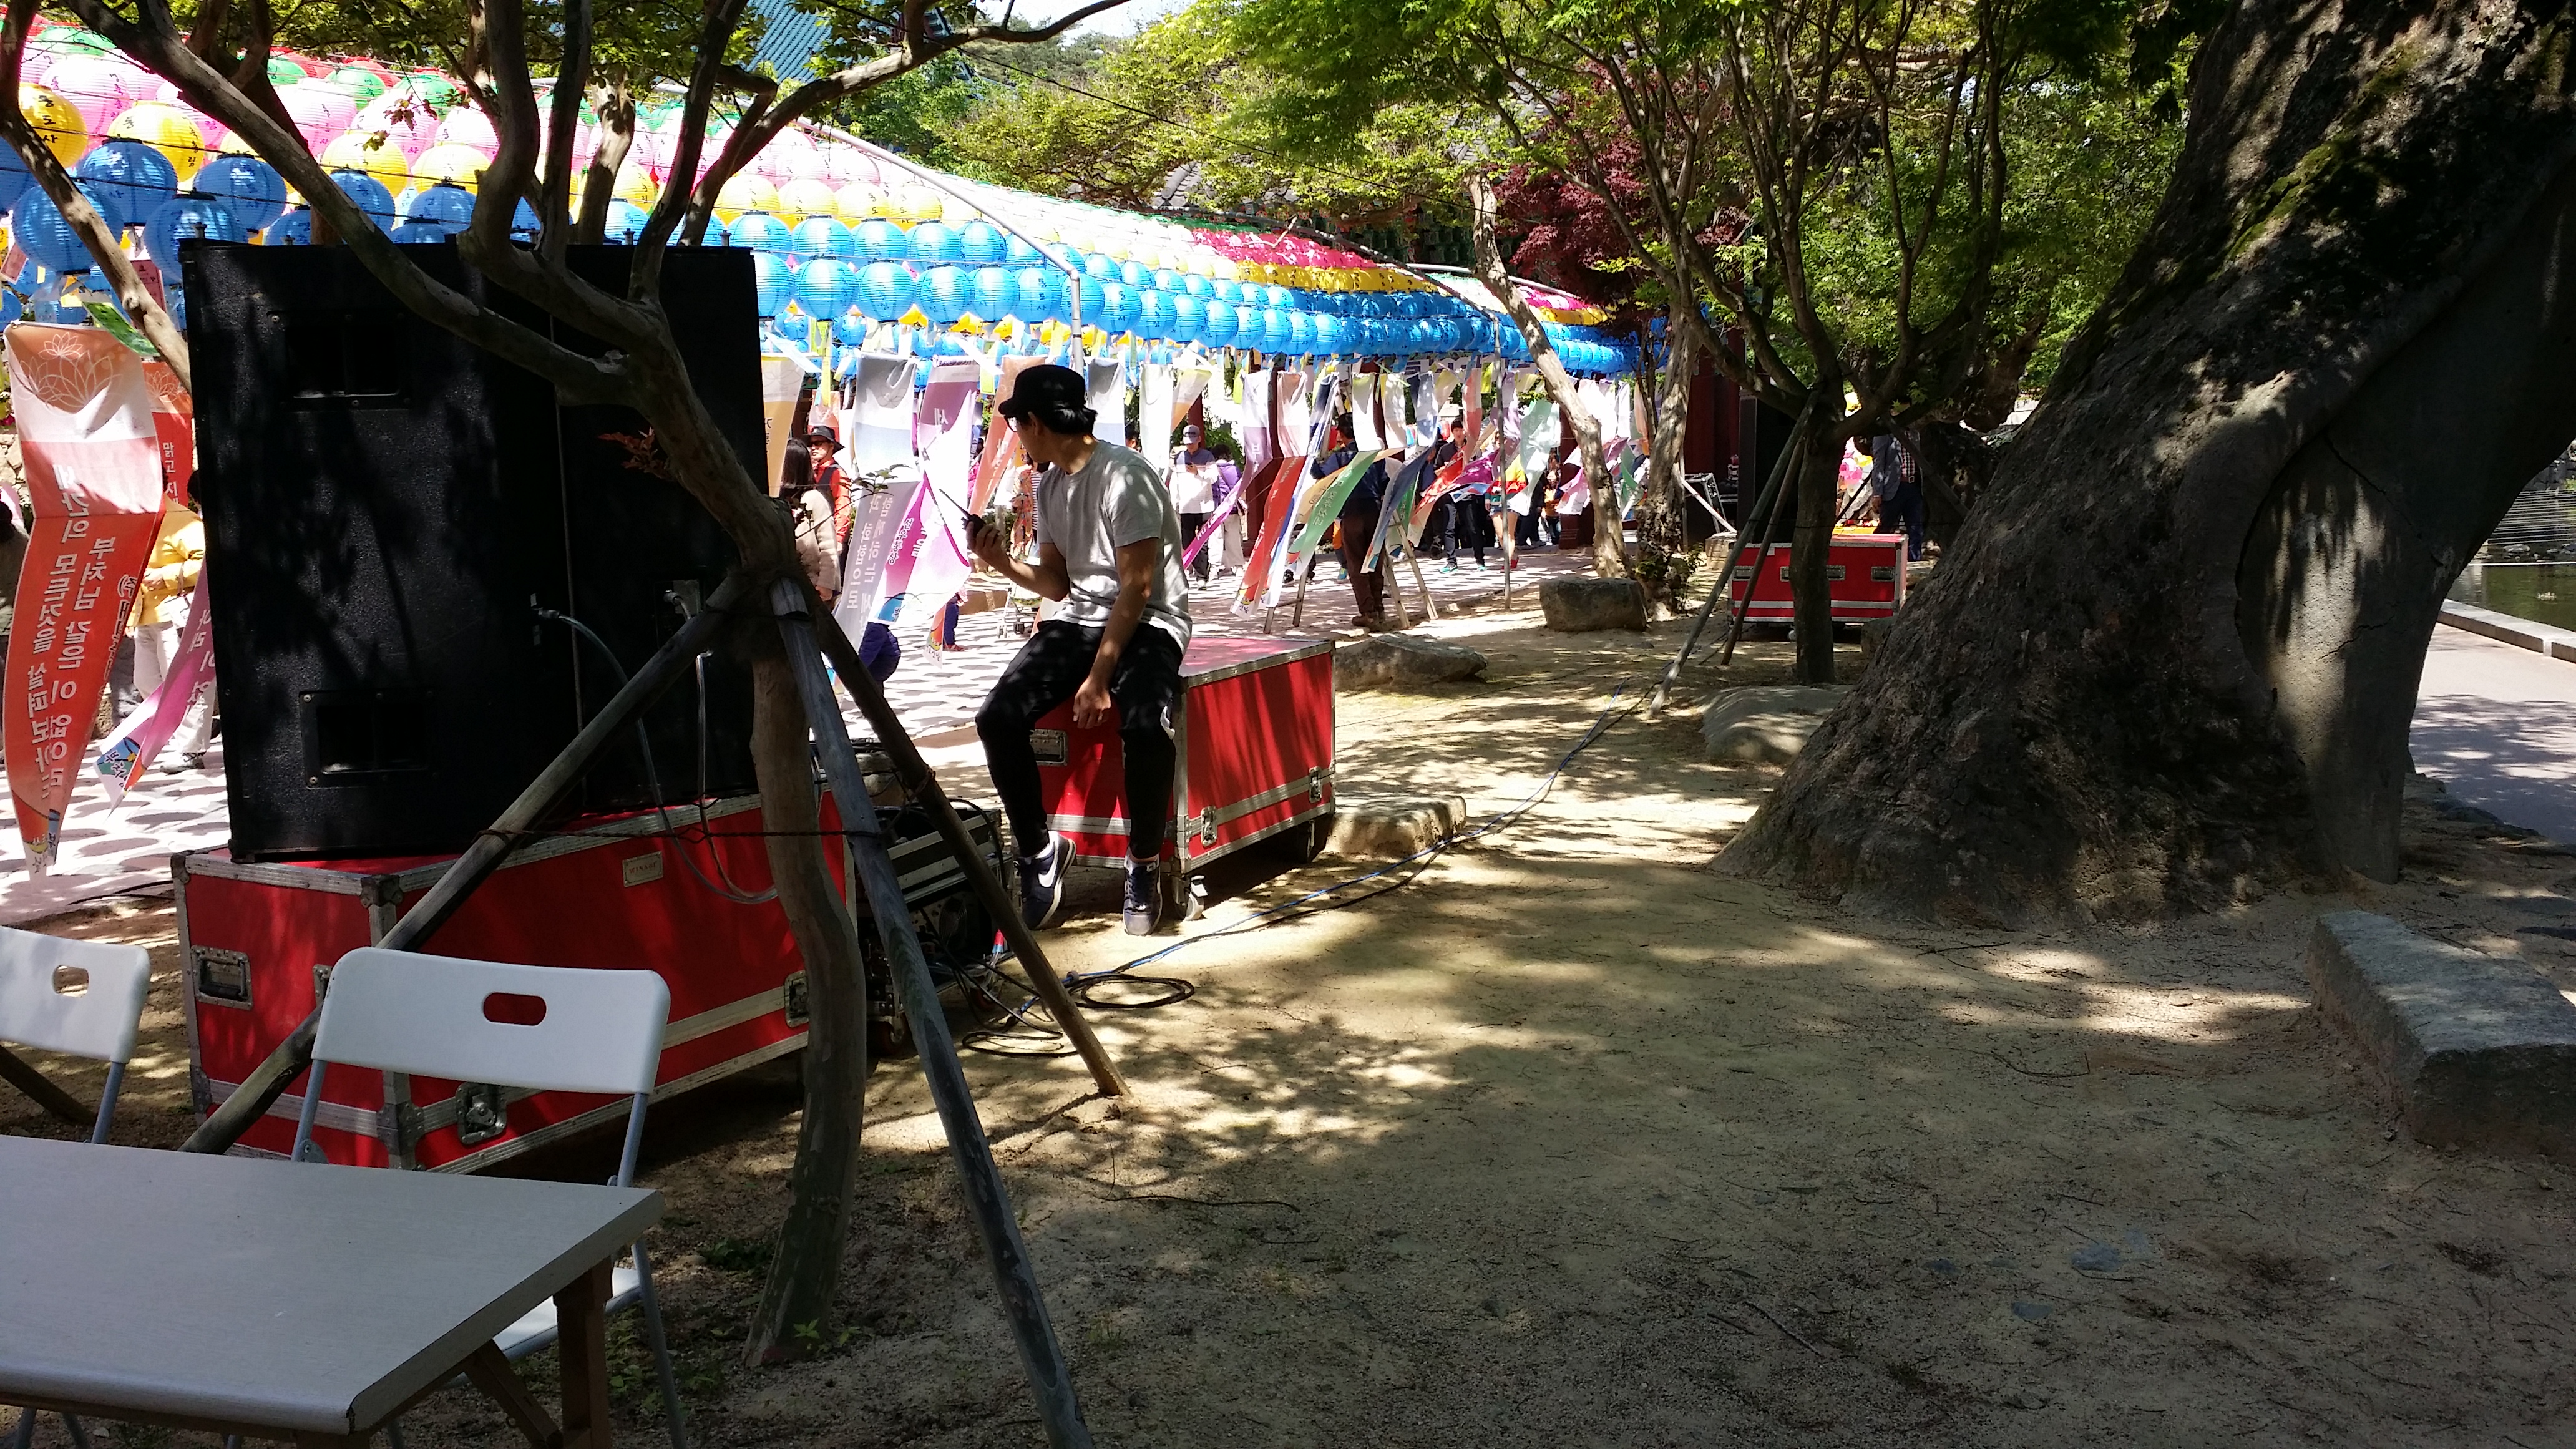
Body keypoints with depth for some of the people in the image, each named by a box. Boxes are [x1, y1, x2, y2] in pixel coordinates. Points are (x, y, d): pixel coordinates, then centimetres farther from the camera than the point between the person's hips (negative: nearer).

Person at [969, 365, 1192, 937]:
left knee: (1145, 725, -35)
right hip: (1078, 620, 7)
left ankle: (1145, 865, -12)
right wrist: (1005, 564, -5)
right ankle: (1039, 850, 1)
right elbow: (1058, 583, 14)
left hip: (1147, 624, -7)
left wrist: (1099, 677, -21)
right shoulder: (1049, 484, 10)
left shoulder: (1123, 476, -15)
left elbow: (1137, 588, -18)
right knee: (998, 718, -16)